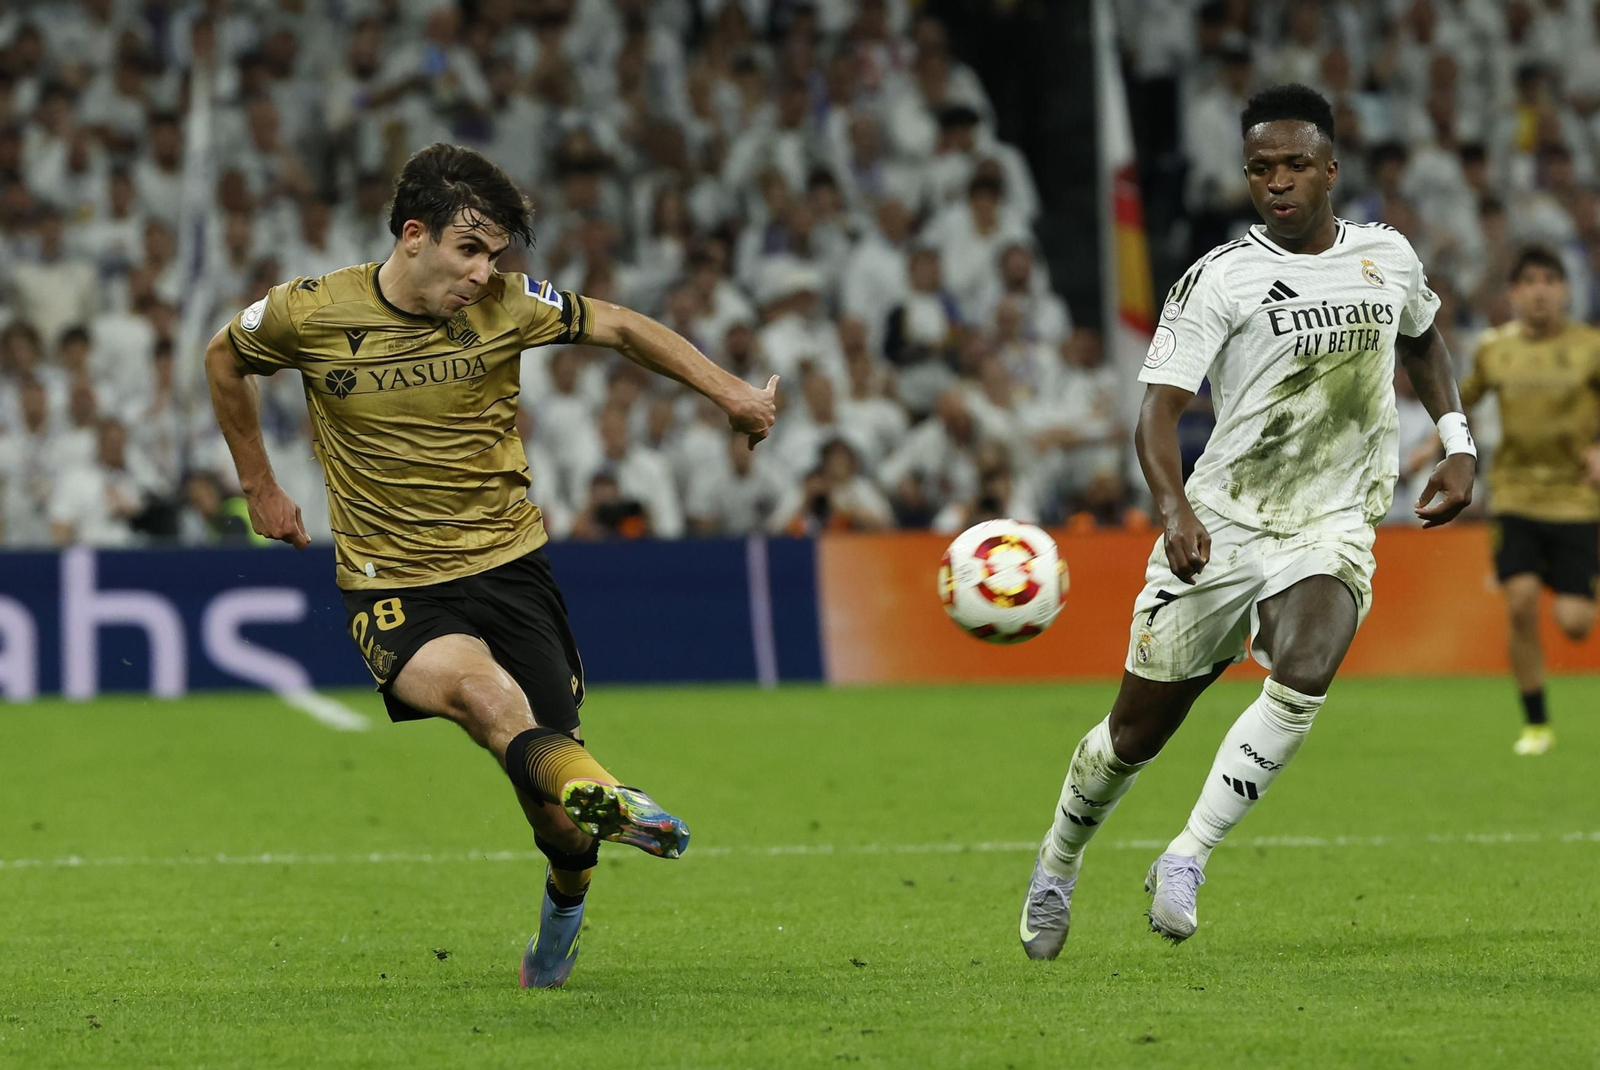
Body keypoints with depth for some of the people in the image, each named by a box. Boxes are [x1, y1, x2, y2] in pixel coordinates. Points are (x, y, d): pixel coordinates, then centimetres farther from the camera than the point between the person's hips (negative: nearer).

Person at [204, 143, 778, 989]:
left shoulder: (504, 305, -4)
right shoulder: (311, 314, -7)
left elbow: (621, 329, 9)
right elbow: (224, 358, 14)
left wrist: (733, 395, 1)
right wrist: (259, 487, 17)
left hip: (508, 566, 2)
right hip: (392, 586, -2)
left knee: (558, 815, -3)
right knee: (476, 683, -36)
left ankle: (565, 905, 30)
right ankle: (599, 793, -60)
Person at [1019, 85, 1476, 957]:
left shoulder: (1388, 255, 5)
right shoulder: (1219, 280, -9)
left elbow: (1422, 340, 28)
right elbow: (1159, 407, -14)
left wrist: (1457, 442, 15)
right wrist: (1175, 509, -31)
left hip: (1331, 532, 2)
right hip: (1219, 526, -2)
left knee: (1303, 675, -30)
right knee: (1138, 728, 6)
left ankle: (1187, 858, -20)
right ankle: (1057, 866, 34)